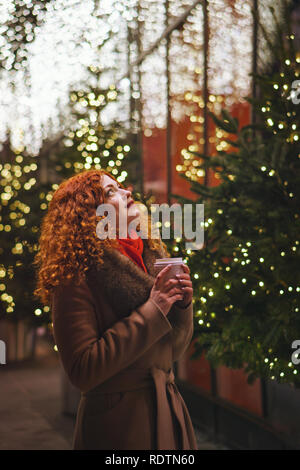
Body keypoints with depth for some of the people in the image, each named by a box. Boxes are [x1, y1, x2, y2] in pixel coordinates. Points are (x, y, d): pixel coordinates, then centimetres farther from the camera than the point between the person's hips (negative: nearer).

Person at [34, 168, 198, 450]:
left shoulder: (153, 258, 6)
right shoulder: (77, 277, -14)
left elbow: (173, 352, 12)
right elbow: (82, 372, -22)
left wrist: (182, 306, -7)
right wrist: (152, 311, -20)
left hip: (170, 414, 7)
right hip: (119, 426, -6)